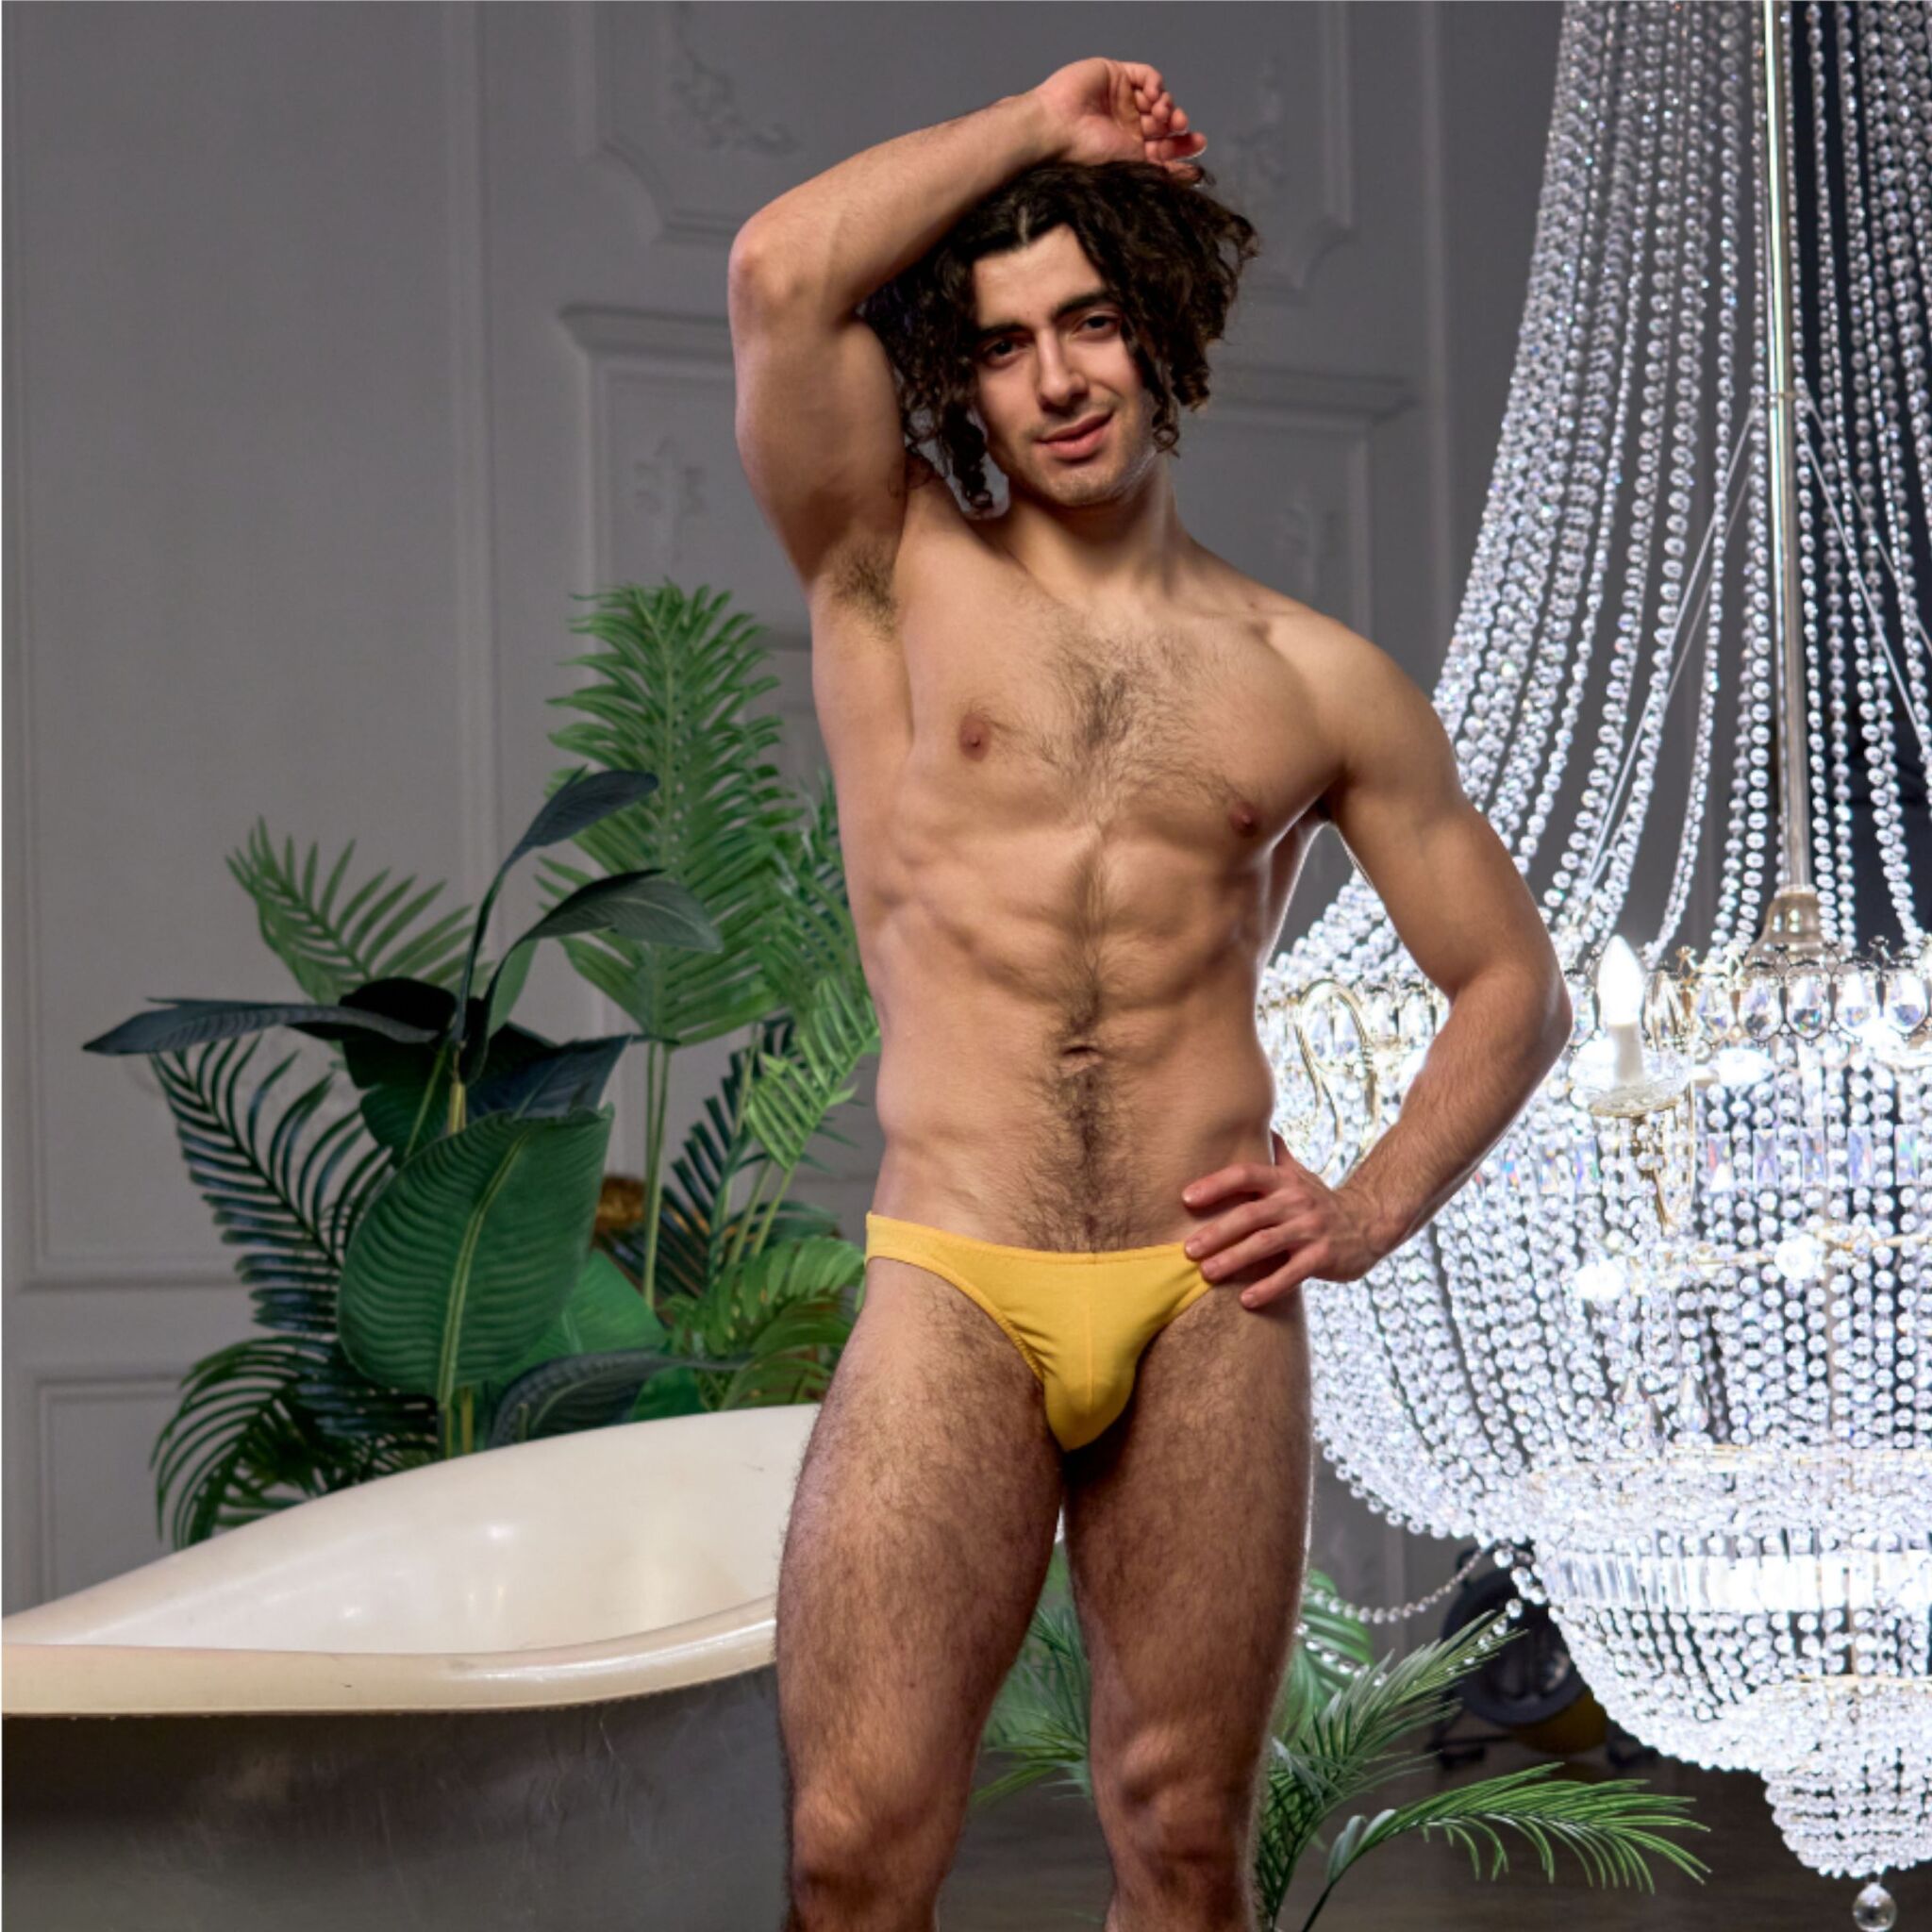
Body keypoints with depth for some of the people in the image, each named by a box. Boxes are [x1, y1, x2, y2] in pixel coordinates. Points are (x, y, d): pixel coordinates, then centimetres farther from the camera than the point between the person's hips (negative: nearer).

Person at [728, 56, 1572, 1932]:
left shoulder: (1313, 679, 13)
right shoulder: (897, 581, 9)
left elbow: (1510, 978, 18)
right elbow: (781, 275, -7)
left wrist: (1374, 1204, 2)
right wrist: (1035, 125, 5)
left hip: (1210, 1312, 2)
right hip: (949, 1298, -2)